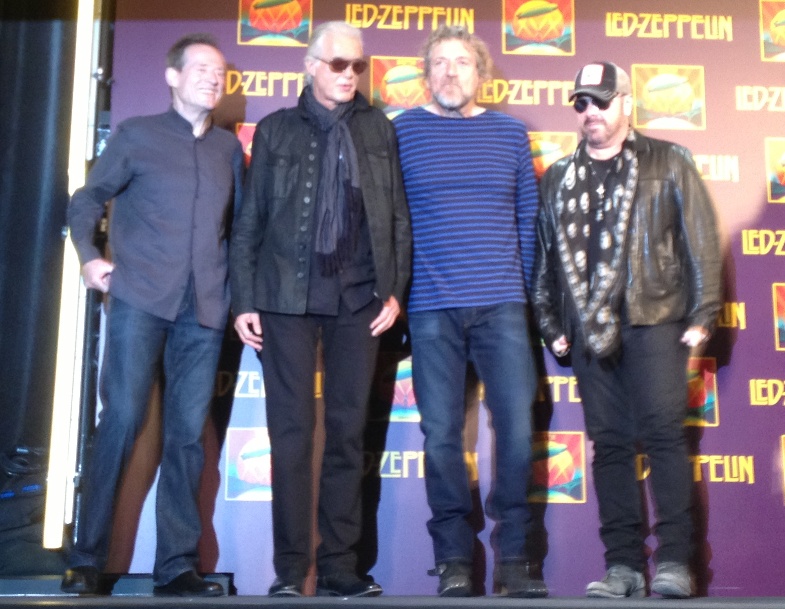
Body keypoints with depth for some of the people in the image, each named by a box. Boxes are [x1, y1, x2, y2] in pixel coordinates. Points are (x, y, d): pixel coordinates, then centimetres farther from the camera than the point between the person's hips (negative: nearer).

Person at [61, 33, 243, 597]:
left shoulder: (228, 148, 17)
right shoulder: (137, 135, 8)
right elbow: (87, 199, 11)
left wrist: (240, 289, 9)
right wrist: (89, 256, -3)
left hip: (204, 309, 3)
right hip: (140, 300, -3)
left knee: (188, 434, 2)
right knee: (122, 420, -10)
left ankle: (177, 566, 8)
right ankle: (87, 559, 1)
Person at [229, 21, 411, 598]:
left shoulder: (379, 129, 14)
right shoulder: (276, 129, 10)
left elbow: (398, 216, 10)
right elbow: (249, 221, 6)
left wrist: (395, 288, 0)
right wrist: (244, 300, -1)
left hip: (359, 299, 2)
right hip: (287, 296, -1)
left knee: (349, 432, 4)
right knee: (292, 433, -1)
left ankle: (340, 567, 11)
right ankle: (290, 571, 6)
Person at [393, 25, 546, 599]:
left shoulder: (510, 132, 10)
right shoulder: (403, 131, 5)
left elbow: (528, 216, 13)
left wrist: (525, 286, 9)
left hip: (502, 305, 2)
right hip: (432, 309, -1)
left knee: (517, 429, -1)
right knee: (442, 435, 2)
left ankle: (514, 556, 14)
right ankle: (454, 560, 15)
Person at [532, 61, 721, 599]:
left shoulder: (668, 163, 7)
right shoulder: (559, 178, 17)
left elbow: (701, 238, 2)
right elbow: (546, 255, 17)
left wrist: (703, 311, -4)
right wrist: (551, 323, 12)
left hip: (654, 318, -3)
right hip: (590, 327, 3)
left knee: (664, 433, -8)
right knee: (609, 443, 4)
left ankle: (674, 561, 0)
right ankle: (623, 564, 10)